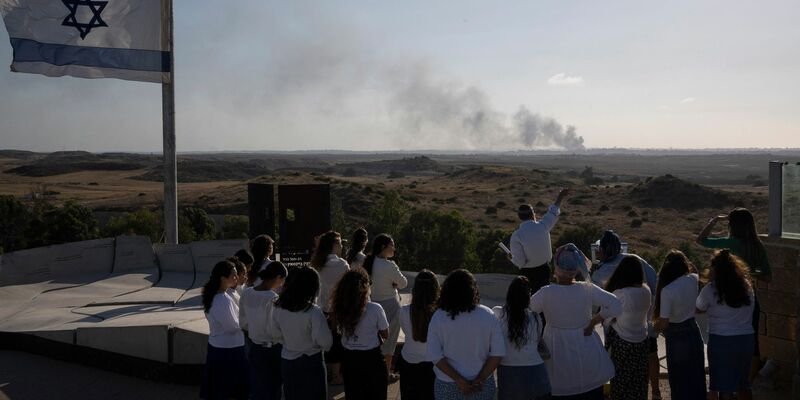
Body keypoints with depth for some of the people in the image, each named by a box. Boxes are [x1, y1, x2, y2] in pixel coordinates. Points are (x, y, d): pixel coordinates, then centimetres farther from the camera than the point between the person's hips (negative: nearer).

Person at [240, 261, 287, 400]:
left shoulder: (246, 293, -3)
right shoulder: (272, 298, -23)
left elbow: (242, 318, 12)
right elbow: (273, 330, -21)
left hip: (255, 349, 6)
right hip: (273, 350, -6)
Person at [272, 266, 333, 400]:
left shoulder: (278, 309, -8)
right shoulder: (313, 312, -24)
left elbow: (279, 336, 5)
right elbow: (325, 342, -20)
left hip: (287, 362, 5)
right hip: (311, 363, -5)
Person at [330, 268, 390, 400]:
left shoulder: (340, 308, -12)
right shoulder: (375, 309, -21)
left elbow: (340, 330, 0)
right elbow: (385, 334, -8)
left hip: (349, 359, 3)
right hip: (371, 359, -3)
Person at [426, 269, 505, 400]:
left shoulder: (438, 317, -10)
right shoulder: (487, 315, -7)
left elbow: (434, 355, -14)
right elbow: (498, 353, -9)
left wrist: (458, 380, -11)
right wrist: (480, 380, -6)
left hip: (448, 385, -1)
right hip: (482, 387, 1)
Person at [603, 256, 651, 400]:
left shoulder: (619, 294, -24)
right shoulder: (646, 290, -6)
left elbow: (607, 320, -12)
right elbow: (647, 316, 8)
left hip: (622, 342, -5)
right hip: (642, 341, 5)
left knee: (621, 381, 11)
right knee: (639, 380, 18)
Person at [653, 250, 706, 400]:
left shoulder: (667, 291, -23)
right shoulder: (693, 280, -8)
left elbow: (663, 323, -18)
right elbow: (693, 271, 21)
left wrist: (655, 326, 1)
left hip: (676, 338, -5)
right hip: (694, 332, 5)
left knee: (680, 382, 10)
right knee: (696, 378, 19)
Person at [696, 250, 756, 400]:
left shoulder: (710, 290, -13)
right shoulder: (747, 286, 0)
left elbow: (698, 309, 1)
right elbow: (749, 313, 11)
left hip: (722, 342, -5)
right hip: (746, 339, 5)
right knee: (743, 385, 20)